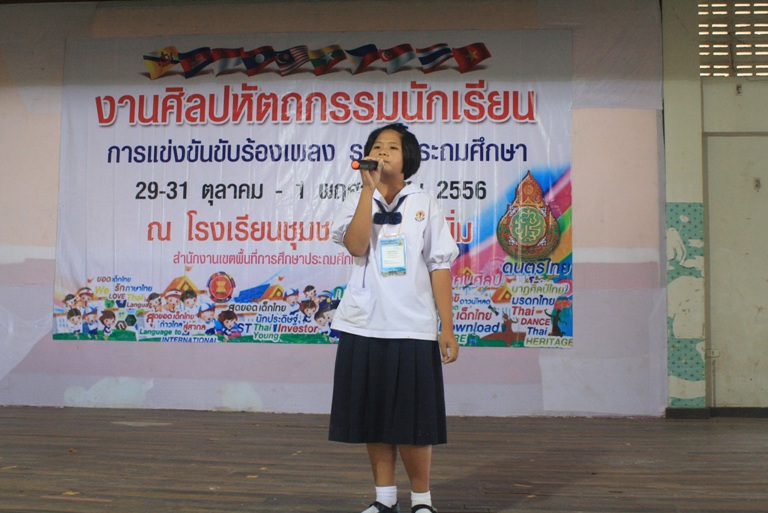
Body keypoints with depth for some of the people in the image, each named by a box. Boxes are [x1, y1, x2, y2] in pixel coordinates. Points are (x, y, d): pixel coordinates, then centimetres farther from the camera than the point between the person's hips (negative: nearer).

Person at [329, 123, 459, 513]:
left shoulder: (425, 205, 7)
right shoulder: (356, 201, 9)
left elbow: (440, 267, 3)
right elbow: (356, 245, -11)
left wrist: (447, 328, -2)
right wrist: (369, 188, -12)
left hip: (413, 328, -2)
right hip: (364, 326, 2)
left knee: (412, 422, -1)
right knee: (373, 418, 8)